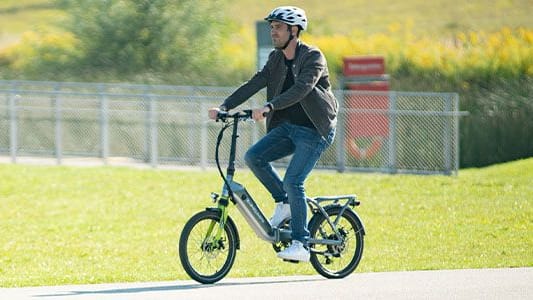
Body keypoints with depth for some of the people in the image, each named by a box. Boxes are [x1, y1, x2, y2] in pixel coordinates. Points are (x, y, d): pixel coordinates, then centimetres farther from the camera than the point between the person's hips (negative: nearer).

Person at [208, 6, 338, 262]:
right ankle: (285, 204, 4)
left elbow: (301, 88, -30)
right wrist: (224, 107, -13)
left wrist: (269, 108, -42)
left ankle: (301, 246, -12)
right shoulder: (276, 59, 8)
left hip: (315, 130, -7)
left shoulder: (313, 58, -14)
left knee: (292, 181, -18)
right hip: (288, 127, 7)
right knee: (253, 157, -13)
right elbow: (253, 84, 0)